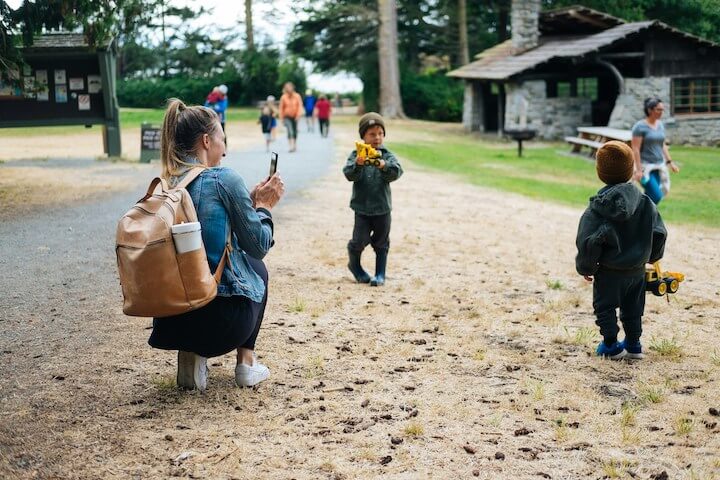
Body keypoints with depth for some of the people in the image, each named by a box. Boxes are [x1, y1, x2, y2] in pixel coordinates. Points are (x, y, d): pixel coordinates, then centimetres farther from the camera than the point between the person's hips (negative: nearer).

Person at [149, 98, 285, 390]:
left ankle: (189, 354, 15)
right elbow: (258, 246, -3)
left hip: (171, 320, 5)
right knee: (256, 265, 28)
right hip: (224, 320, -4)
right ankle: (246, 361, 24)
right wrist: (263, 206, 13)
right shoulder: (224, 179, -11)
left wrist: (250, 201, 21)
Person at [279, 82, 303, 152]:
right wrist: (281, 118, -3)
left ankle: (295, 145, 32)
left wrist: (298, 115, -18)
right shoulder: (283, 97, -9)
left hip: (295, 117, 2)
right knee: (290, 131, -18)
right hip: (287, 117, -2)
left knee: (295, 131, 13)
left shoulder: (297, 96, -7)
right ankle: (291, 146, -22)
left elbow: (300, 106, -7)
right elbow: (281, 108, -3)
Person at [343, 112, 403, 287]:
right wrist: (358, 164, -36)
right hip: (362, 207, -1)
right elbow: (349, 174, -16)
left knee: (381, 242, 9)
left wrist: (384, 166, -36)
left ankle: (380, 274, 22)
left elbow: (396, 172, -16)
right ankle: (355, 265, 25)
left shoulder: (388, 156, 0)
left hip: (382, 208, 1)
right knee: (360, 240, -3)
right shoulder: (356, 155, -2)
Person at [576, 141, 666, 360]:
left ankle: (611, 346, 17)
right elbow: (659, 233, -1)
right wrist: (651, 256, 17)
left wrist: (585, 267, -4)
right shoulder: (644, 203, -6)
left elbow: (589, 241, -19)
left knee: (605, 308, 13)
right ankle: (633, 344, 28)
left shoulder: (598, 208, -18)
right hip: (637, 270, 4)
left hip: (609, 272, -4)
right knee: (633, 309, 20)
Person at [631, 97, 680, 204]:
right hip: (645, 167, -7)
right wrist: (638, 169, -21)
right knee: (656, 196, -15)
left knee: (650, 197, 6)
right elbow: (635, 149, -16)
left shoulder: (660, 125, 10)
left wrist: (670, 162, 12)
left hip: (658, 166, 7)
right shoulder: (640, 127, -12)